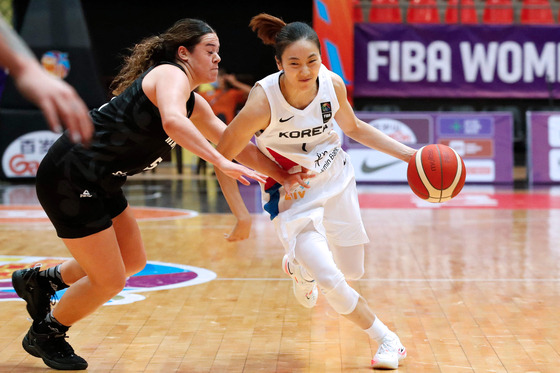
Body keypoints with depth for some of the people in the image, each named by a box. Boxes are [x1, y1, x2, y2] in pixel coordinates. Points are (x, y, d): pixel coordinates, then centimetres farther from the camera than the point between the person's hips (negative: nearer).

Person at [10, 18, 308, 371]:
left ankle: (40, 280, 35)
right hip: (68, 177, -10)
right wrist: (221, 162, -39)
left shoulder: (196, 105, 14)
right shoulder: (171, 74, -14)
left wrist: (283, 175, 14)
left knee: (133, 261, 21)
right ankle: (45, 335, 22)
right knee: (109, 281, -2)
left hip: (99, 183, 10)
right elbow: (172, 121, -36)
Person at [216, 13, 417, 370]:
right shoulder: (263, 102, -29)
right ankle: (387, 340, 2)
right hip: (292, 192, -4)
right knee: (327, 278, -20)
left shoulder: (332, 84, -16)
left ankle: (299, 266, 48)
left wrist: (406, 153, -1)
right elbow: (223, 157, -19)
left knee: (352, 271, 14)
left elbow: (353, 127, 5)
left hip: (337, 179, 5)